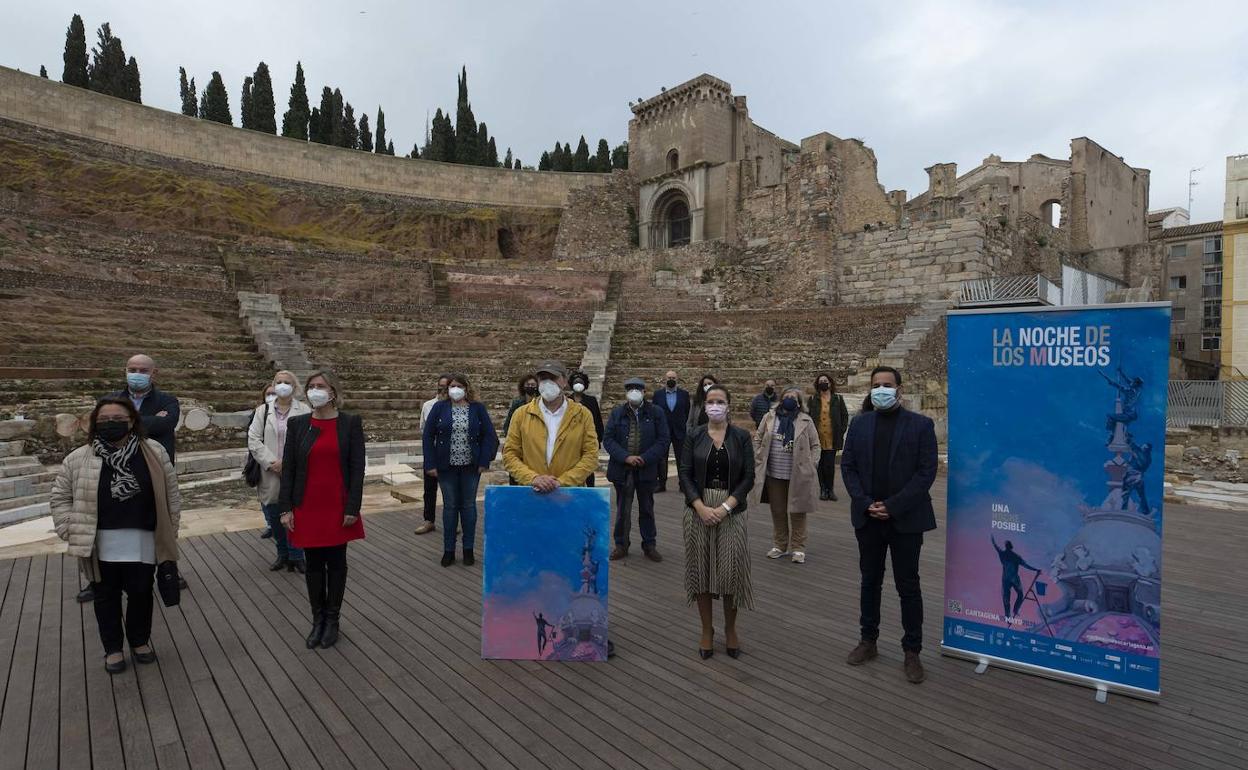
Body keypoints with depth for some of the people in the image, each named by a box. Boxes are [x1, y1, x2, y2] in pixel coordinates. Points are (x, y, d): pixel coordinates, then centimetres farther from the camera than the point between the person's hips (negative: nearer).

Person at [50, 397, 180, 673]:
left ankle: (140, 641, 34)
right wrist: (72, 532, -5)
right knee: (107, 597, 14)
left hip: (142, 542, 0)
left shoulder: (154, 452, -3)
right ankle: (113, 648, 31)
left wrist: (170, 532, 2)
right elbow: (61, 497, 4)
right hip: (101, 544, 0)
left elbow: (170, 494, 2)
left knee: (141, 594, 12)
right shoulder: (78, 459, -4)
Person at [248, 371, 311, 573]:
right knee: (274, 518, 12)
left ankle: (296, 556, 15)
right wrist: (271, 462, -12)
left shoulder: (304, 410, 0)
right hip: (270, 476, 3)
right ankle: (283, 554, 30)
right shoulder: (262, 411, 8)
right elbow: (253, 440, 1)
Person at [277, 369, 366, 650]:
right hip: (307, 508, 2)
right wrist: (285, 508, -3)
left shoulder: (351, 423, -5)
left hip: (338, 508, -2)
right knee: (313, 564, 10)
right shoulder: (297, 424, 2)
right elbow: (287, 468, 2)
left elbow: (357, 468, -6)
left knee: (336, 562, 9)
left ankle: (332, 620, 23)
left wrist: (352, 508, -11)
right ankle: (317, 619, 24)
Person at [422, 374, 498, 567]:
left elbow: (489, 435, -1)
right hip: (446, 466, 0)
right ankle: (448, 550, 18)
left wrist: (484, 461, -9)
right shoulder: (439, 408, 0)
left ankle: (468, 549, 19)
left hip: (470, 466, 0)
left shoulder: (478, 408, 0)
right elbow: (428, 436, 0)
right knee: (449, 506, 7)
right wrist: (430, 464, -7)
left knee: (469, 506, 8)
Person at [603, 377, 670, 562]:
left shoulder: (656, 413, -2)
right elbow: (607, 439, -4)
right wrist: (625, 457, -17)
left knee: (647, 508, 13)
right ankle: (621, 544, 22)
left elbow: (663, 440, -6)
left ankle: (649, 545, 25)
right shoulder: (617, 413, 2)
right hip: (622, 469, 1)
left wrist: (644, 459, -16)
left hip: (647, 469, 0)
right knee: (622, 509, 10)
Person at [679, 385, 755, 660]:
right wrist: (702, 508, -14)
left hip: (731, 511, -1)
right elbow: (685, 474, -2)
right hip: (699, 510, 1)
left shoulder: (741, 437, 1)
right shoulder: (694, 436, 2)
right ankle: (707, 631, 20)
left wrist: (725, 507, -14)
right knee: (702, 569, 6)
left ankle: (730, 630, 21)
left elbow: (748, 477, -3)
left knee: (731, 570, 0)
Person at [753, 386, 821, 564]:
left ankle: (798, 548, 17)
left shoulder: (806, 421, -1)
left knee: (797, 512, 5)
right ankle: (779, 545, 27)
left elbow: (815, 445, 3)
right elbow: (758, 440, 8)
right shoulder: (769, 418, 3)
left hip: (798, 476, -2)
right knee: (777, 511, 12)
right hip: (774, 474, 2)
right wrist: (758, 462, 2)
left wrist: (812, 466, -5)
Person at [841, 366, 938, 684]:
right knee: (870, 581, 14)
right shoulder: (859, 423, 5)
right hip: (867, 517, 3)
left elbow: (926, 471, -10)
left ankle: (912, 651, 18)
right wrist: (865, 503, -9)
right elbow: (847, 466, 3)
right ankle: (868, 641, 27)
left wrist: (892, 505, -15)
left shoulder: (921, 425, -5)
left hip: (906, 518, -3)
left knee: (908, 586, 5)